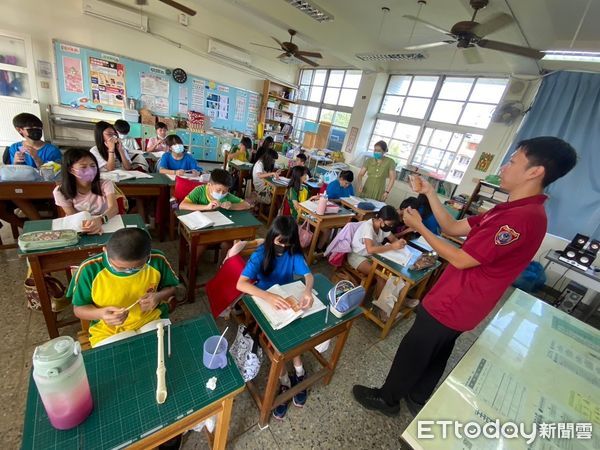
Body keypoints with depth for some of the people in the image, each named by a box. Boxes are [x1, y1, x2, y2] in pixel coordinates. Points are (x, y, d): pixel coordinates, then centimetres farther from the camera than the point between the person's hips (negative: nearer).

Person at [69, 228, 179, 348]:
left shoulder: (157, 260, -14)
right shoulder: (90, 269, -14)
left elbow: (171, 288, 2)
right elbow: (79, 309, -1)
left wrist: (159, 296, -18)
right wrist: (100, 313, -20)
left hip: (152, 323, 0)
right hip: (108, 332, 0)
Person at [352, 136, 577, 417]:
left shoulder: (522, 218, -27)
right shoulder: (514, 210, 6)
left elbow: (460, 260, -25)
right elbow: (453, 228, 6)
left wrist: (419, 226, -18)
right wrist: (429, 193, -1)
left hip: (453, 304, -9)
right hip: (459, 302, 9)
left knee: (412, 352, 10)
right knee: (436, 354, 25)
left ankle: (387, 398, 33)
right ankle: (417, 398, 47)